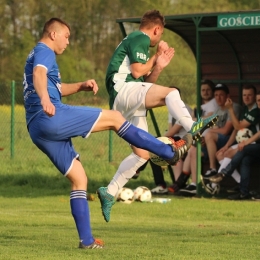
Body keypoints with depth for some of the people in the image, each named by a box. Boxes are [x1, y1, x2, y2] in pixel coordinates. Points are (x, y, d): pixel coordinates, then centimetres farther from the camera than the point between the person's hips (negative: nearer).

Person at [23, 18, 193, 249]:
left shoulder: (37, 55, 31)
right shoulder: (44, 51, 0)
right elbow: (39, 74, -23)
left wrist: (80, 86, 27)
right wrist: (44, 99, -43)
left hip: (38, 130, 10)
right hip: (53, 117, -10)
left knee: (78, 178, 11)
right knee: (114, 117, -5)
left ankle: (86, 239, 7)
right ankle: (169, 151, -3)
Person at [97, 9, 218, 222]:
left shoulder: (137, 41, 30)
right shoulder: (140, 39, 0)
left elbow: (147, 84, 26)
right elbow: (137, 71, -12)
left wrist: (159, 66, 14)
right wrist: (154, 59, 4)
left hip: (131, 107, 10)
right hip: (124, 89, -10)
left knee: (142, 154, 7)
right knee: (170, 92, -29)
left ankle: (110, 192, 9)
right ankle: (192, 127, -53)